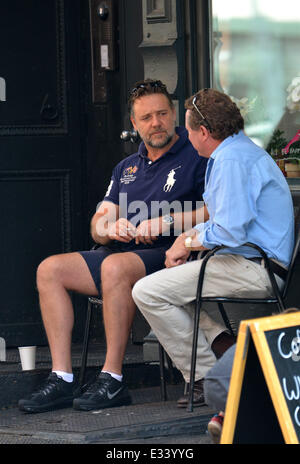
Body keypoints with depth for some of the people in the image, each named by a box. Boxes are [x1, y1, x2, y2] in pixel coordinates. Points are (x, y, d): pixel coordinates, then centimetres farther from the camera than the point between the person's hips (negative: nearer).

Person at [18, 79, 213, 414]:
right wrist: (109, 228, -8)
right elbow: (98, 225, 17)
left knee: (116, 265, -37)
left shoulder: (197, 157, 1)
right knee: (50, 270, -9)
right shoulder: (127, 168, 22)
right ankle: (61, 380, -16)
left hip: (171, 255, -8)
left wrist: (167, 223, -19)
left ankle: (112, 381, -34)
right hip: (123, 253, 8)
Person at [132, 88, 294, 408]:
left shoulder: (231, 160, -16)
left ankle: (206, 376, -9)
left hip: (253, 269, -11)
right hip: (259, 266, 11)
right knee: (177, 279, 30)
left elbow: (229, 233, -22)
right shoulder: (244, 151, 20)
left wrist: (188, 243, -5)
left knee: (148, 292, -14)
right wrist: (188, 237, 13)